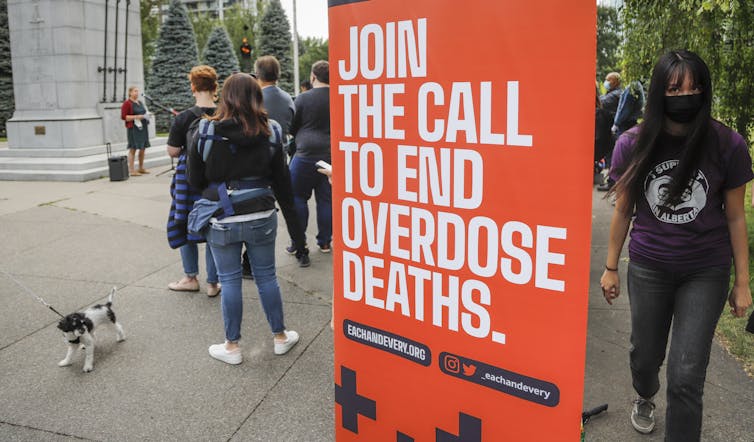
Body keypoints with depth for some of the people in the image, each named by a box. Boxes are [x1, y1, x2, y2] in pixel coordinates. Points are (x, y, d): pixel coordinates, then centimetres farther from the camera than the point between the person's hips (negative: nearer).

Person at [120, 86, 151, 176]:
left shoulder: (140, 102, 17)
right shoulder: (127, 103, -6)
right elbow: (123, 117, -11)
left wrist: (146, 116, 9)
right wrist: (136, 117, -19)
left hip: (143, 127, 8)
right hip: (133, 128, -8)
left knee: (143, 148, 10)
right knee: (133, 149, -7)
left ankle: (141, 168, 20)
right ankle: (131, 170, -4)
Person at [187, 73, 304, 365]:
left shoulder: (206, 133, -7)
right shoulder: (270, 133, -2)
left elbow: (195, 181, 0)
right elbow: (282, 183, 0)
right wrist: (294, 226, 6)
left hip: (221, 220, -1)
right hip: (261, 218, 2)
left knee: (229, 280, 9)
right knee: (266, 276, 14)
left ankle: (232, 347, 22)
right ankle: (280, 337, 28)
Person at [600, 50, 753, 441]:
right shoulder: (633, 144, -8)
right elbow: (623, 210, 2)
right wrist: (610, 267, 6)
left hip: (706, 272, -1)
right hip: (648, 268, 2)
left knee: (686, 377, -3)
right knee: (645, 355, 18)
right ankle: (644, 398, 52)